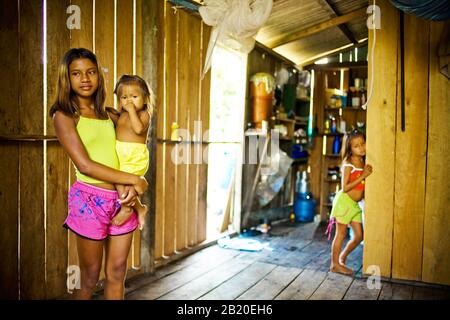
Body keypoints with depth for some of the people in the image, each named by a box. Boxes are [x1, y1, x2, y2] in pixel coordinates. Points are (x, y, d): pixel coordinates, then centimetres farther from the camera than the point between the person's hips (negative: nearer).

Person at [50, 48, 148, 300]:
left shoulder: (107, 113, 12)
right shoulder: (64, 116, -4)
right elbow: (85, 165, -14)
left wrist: (132, 185, -10)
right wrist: (133, 180, -13)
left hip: (122, 198, 5)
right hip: (90, 199, -5)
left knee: (117, 274, 11)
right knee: (90, 279, 9)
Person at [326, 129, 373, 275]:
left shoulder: (364, 163, 8)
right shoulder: (348, 165, -14)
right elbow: (345, 187, -20)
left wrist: (367, 173, 1)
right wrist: (363, 176, -22)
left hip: (355, 204, 7)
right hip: (344, 201, -7)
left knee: (359, 235, 10)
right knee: (341, 234, 1)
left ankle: (342, 256, 29)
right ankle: (335, 264, 13)